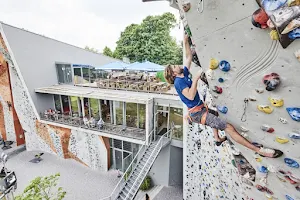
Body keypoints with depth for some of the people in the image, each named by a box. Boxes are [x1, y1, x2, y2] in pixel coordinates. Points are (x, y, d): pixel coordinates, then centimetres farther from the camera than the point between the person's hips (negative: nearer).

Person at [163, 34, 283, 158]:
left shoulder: (184, 74, 9)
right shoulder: (178, 81, -17)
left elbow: (189, 57, 15)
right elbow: (190, 96, -31)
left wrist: (186, 42, 14)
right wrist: (196, 78, -27)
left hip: (200, 108, 11)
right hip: (197, 113, -11)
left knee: (214, 114, 40)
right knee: (228, 127, -14)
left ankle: (217, 138, 49)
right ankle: (259, 150, -7)